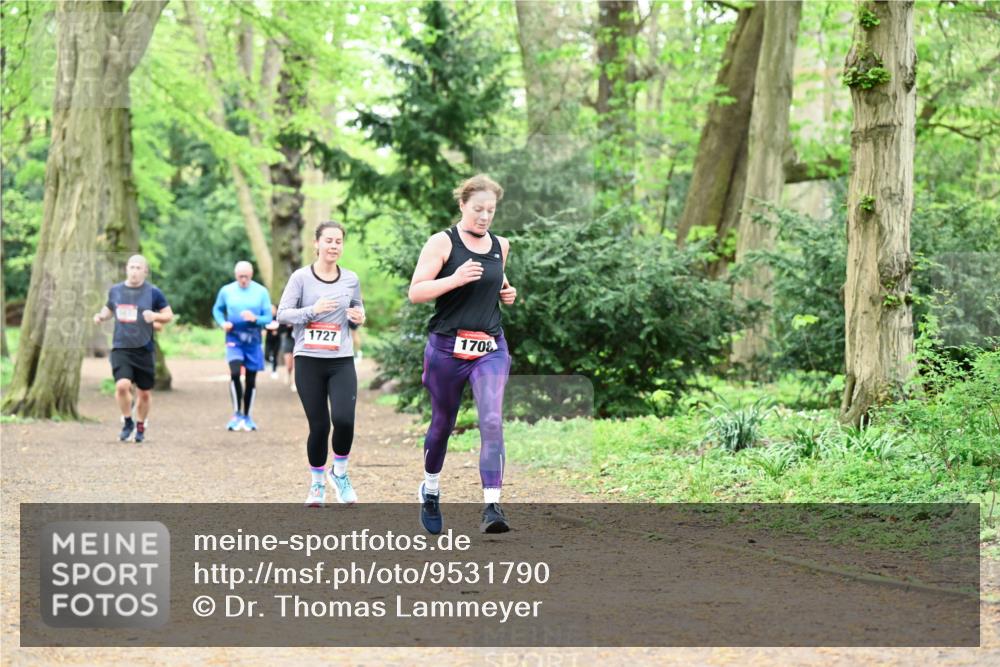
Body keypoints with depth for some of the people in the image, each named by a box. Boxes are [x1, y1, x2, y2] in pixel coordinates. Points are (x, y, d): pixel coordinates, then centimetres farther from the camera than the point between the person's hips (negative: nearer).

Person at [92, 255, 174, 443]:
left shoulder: (153, 292, -1)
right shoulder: (115, 290, 6)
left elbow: (169, 315, 3)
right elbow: (109, 308, 25)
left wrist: (155, 316, -17)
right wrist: (101, 316, 3)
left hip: (144, 350, 0)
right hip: (121, 348, 0)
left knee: (144, 392, 8)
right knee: (122, 385, -20)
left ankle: (140, 426, 32)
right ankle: (127, 422, 3)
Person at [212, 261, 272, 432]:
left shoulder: (261, 292, -1)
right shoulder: (226, 291, 2)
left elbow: (268, 318, 1)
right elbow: (217, 309, 17)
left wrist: (255, 319, -20)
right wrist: (222, 322, -2)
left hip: (253, 340, 1)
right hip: (234, 338, -1)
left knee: (251, 378, 6)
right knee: (235, 372, -21)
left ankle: (247, 417, 21)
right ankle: (237, 414, -12)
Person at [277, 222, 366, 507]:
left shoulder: (351, 279, 7)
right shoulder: (301, 277, -2)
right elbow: (282, 314, -3)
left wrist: (358, 317, -4)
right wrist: (312, 310, -18)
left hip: (342, 362, 2)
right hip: (308, 361, -2)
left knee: (344, 420, -16)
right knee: (319, 425, -2)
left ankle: (339, 473, 12)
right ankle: (317, 484, 20)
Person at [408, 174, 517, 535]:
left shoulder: (500, 246, 10)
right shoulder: (443, 242, -6)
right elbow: (415, 292, -11)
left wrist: (506, 293, 8)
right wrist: (455, 279, -24)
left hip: (491, 349, 3)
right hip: (447, 346, -3)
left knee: (492, 421, -16)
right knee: (442, 424, 12)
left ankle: (492, 508, -22)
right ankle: (430, 489, 39)